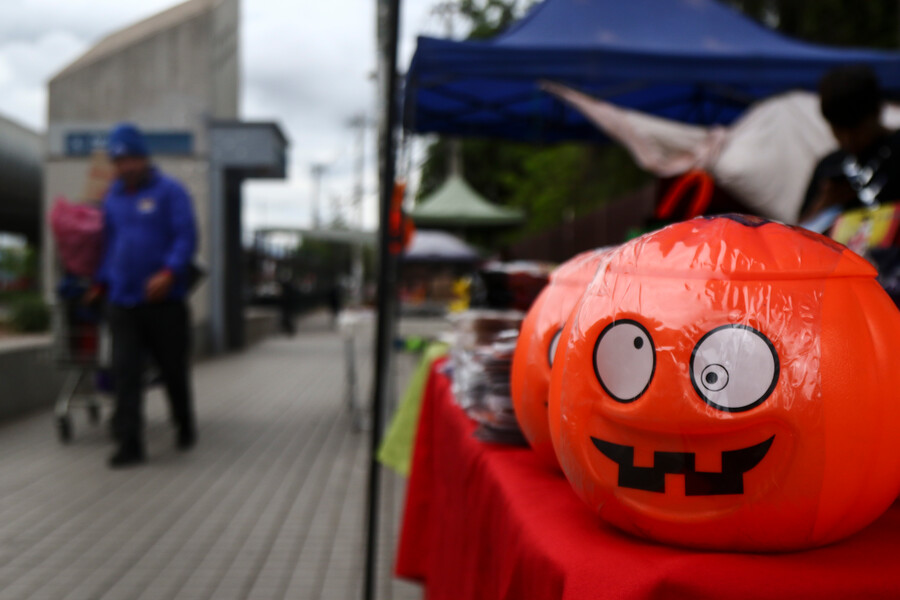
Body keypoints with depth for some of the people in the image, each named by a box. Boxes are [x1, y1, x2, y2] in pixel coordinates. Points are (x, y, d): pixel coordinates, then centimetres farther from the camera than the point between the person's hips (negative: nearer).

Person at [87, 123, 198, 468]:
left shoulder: (169, 192, -4)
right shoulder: (113, 197, 13)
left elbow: (186, 238, -12)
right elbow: (110, 243, 21)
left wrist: (169, 273, -25)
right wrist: (102, 283, 16)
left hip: (163, 299, -4)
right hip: (123, 301, 4)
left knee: (174, 369, 9)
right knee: (125, 372, -5)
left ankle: (185, 427, 31)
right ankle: (129, 444, -3)